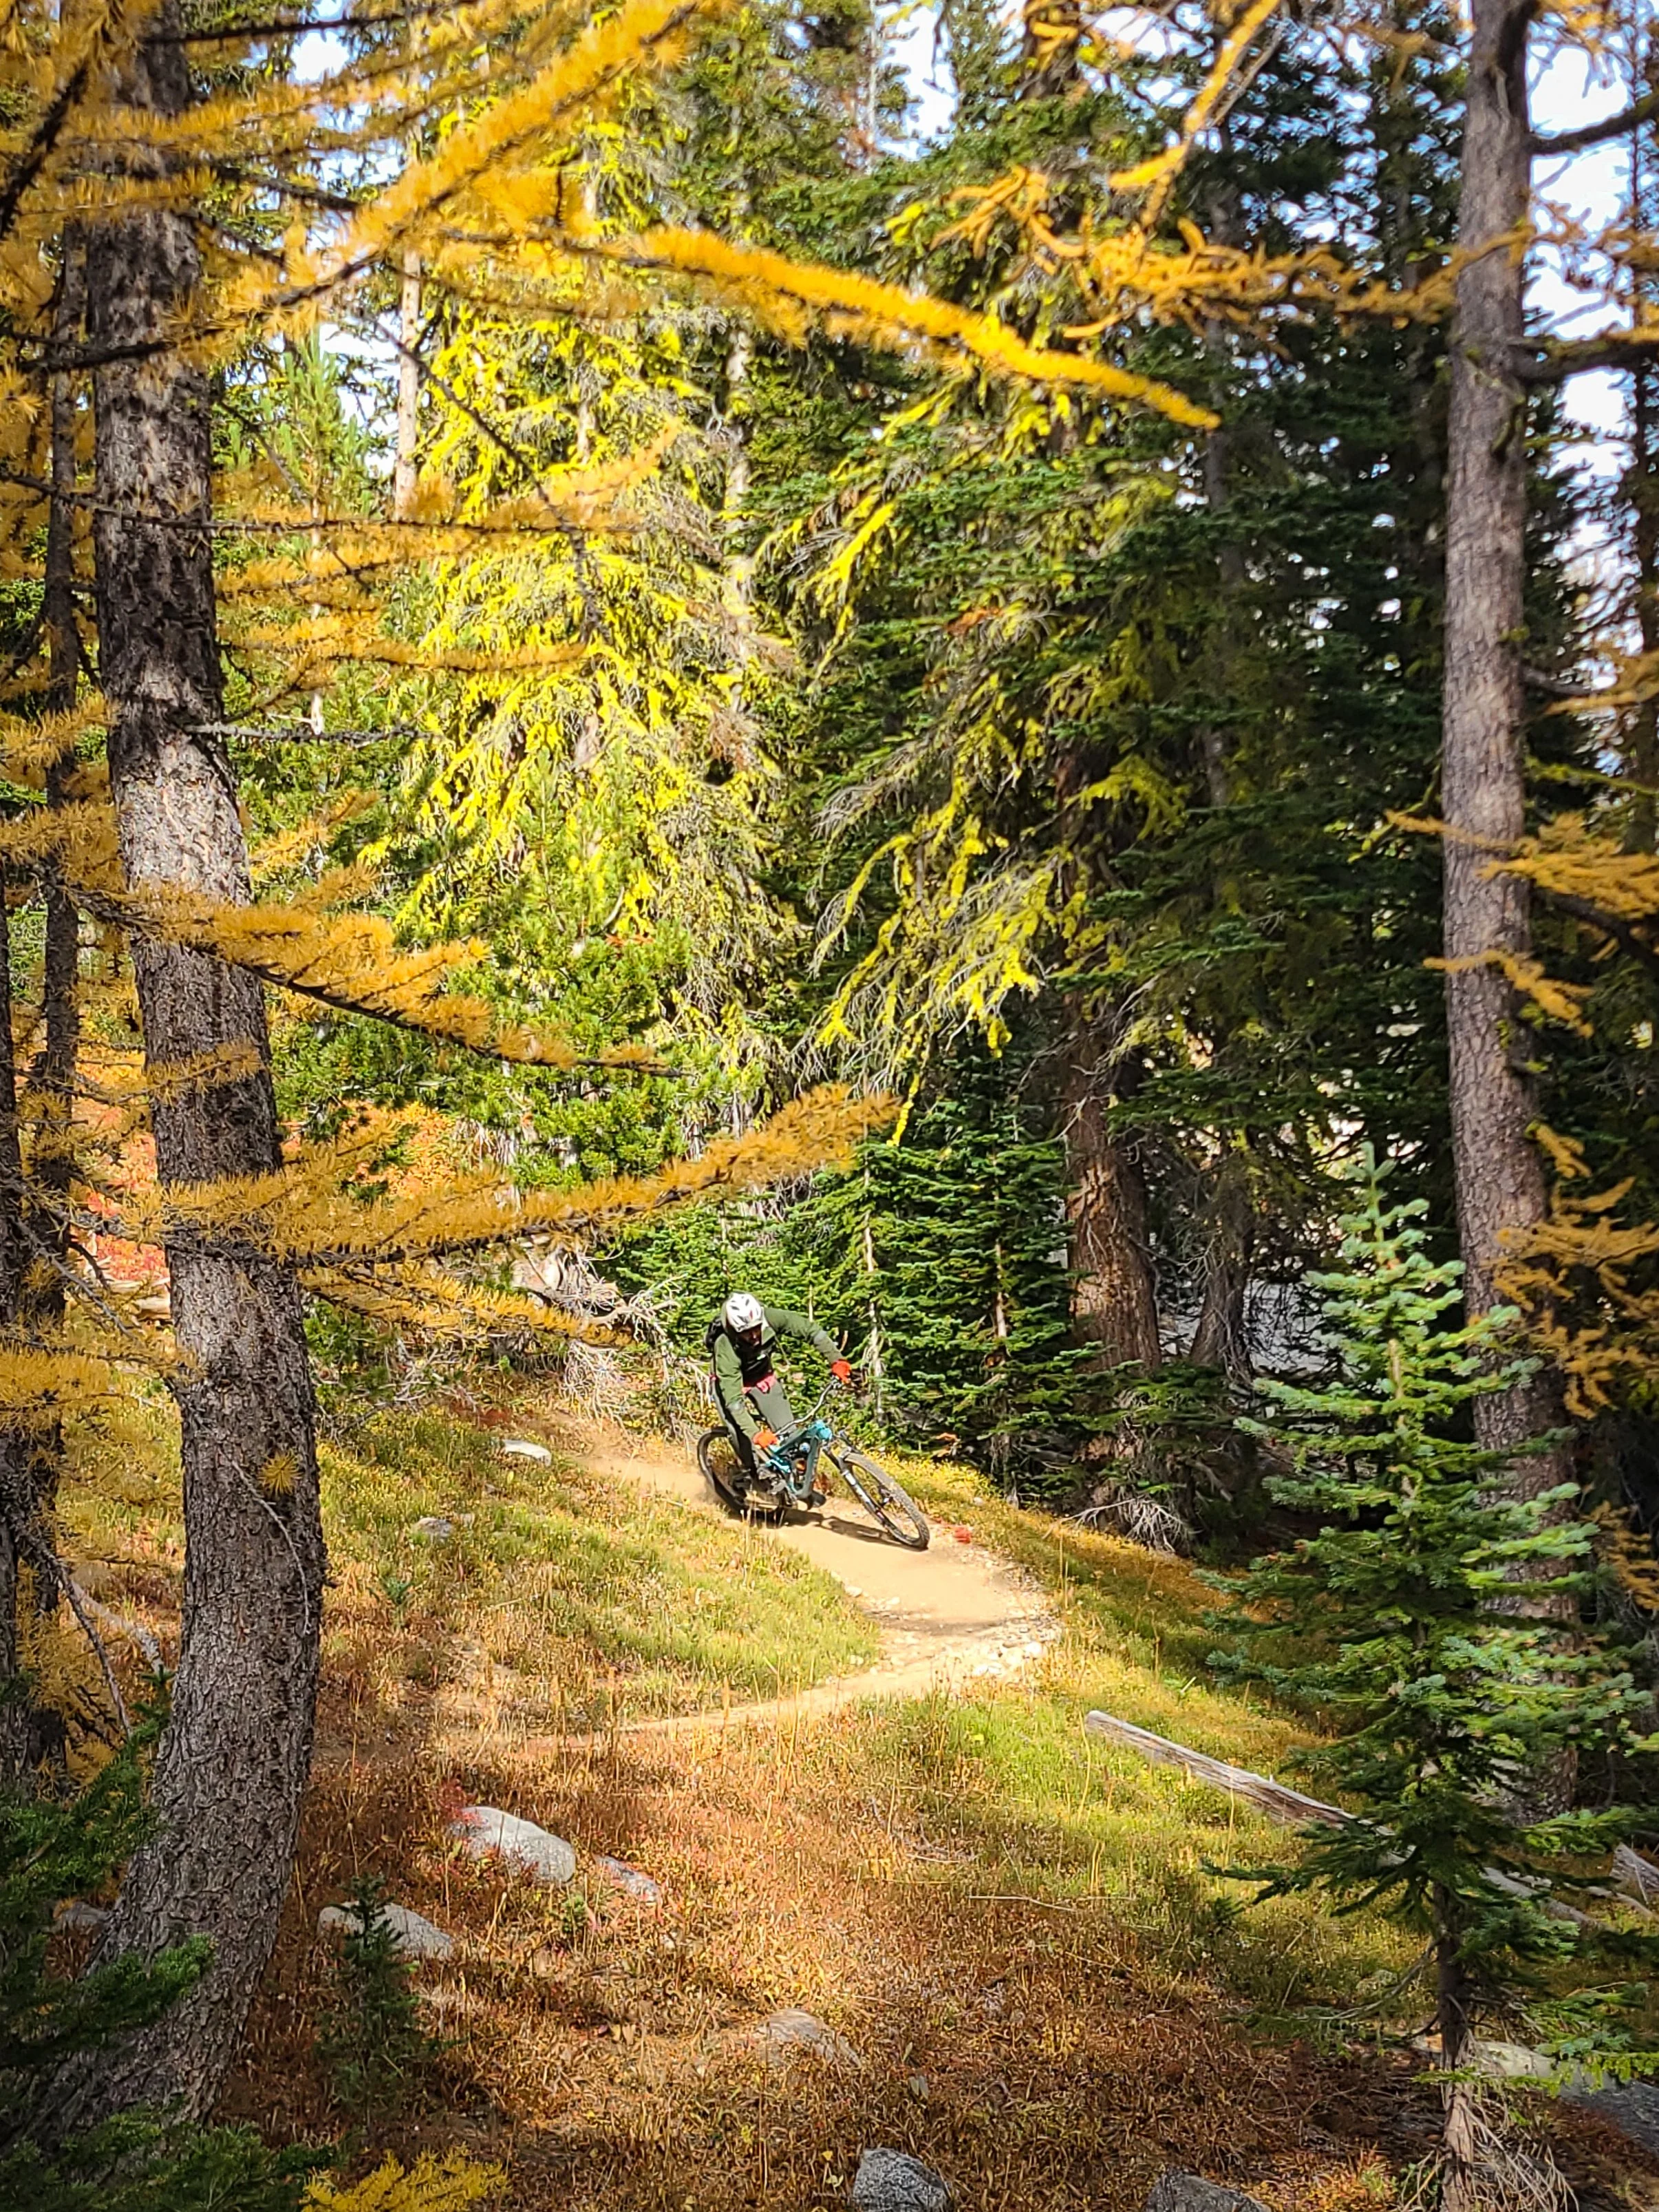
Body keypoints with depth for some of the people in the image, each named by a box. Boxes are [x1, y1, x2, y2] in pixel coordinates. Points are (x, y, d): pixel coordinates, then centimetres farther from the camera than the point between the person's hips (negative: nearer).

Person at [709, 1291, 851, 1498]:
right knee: (741, 1434, -24)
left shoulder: (769, 1318, -32)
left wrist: (836, 1360, -36)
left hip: (764, 1377, 3)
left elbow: (809, 1329, -26)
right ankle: (749, 1475, 1)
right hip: (732, 1383, -3)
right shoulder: (726, 1348, -38)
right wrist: (755, 1434, -47)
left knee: (787, 1432, -10)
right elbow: (733, 1400, -38)